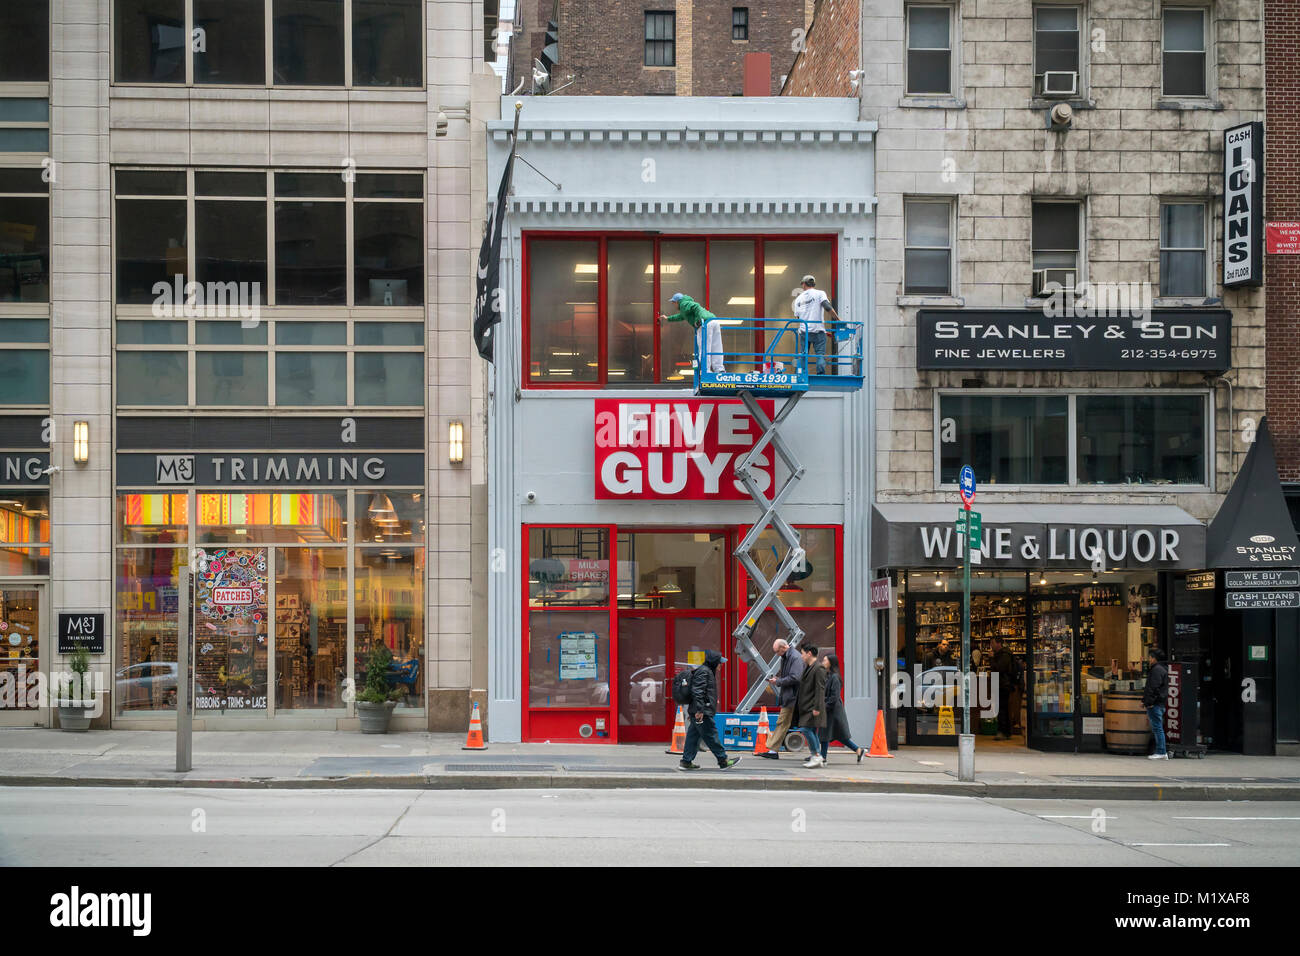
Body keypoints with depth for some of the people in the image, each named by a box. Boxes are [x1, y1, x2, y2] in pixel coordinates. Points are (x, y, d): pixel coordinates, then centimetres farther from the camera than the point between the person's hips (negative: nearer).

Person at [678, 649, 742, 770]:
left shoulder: (708, 671, 21)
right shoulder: (703, 671, -13)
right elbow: (698, 692, -21)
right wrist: (699, 710, -25)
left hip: (701, 712, 11)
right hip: (702, 713, -11)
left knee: (693, 736, 10)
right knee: (711, 736, -4)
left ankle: (686, 762, 12)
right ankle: (723, 761, 0)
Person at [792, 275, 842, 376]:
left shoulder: (799, 298, 14)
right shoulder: (820, 293, 1)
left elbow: (797, 316, 16)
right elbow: (828, 308, -13)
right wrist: (837, 319, -6)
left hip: (804, 330, 3)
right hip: (818, 330, -3)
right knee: (820, 354, -5)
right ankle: (821, 375, -15)